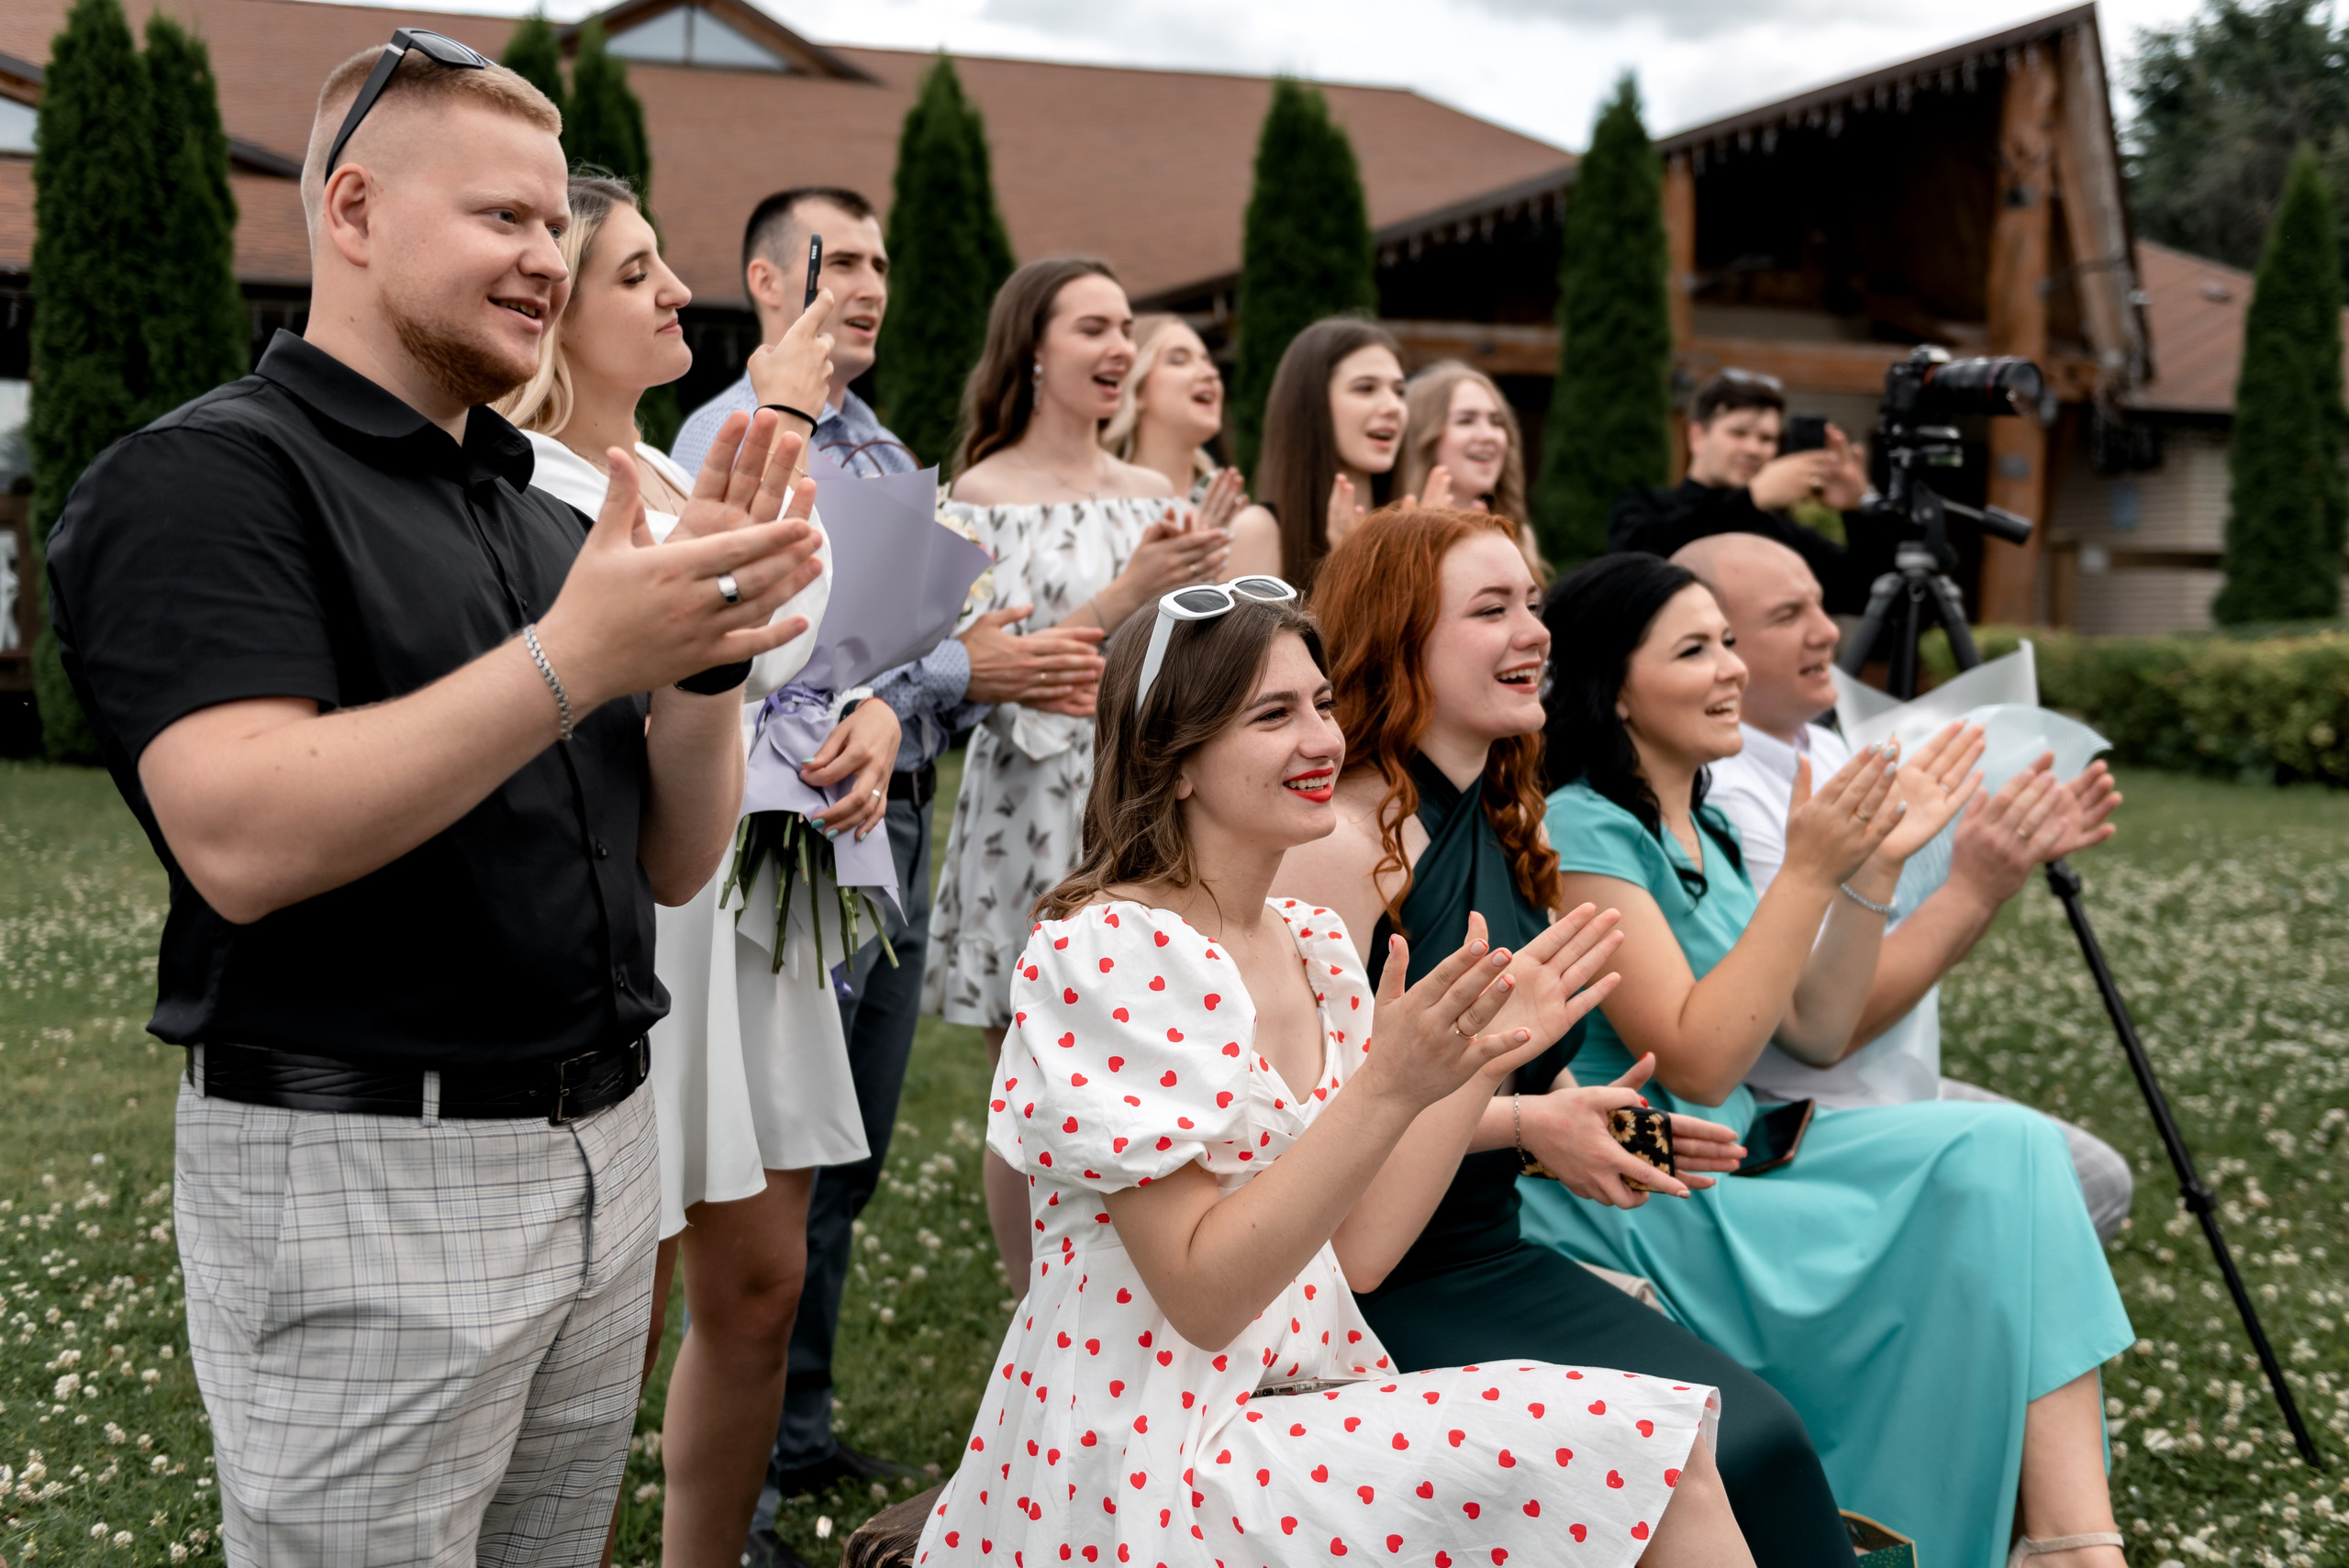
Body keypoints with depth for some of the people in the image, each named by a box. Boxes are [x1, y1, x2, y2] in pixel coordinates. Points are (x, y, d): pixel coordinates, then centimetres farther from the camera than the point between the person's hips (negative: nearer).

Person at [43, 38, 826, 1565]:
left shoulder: (551, 520, 13)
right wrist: (572, 660, -28)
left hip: (601, 1143, 7)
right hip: (358, 1166, -7)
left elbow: (675, 862, 10)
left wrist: (710, 647, -8)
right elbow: (242, 844, -23)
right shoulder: (206, 476, -9)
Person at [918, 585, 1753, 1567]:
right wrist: (1388, 1086, -26)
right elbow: (1201, 1294, -18)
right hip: (1153, 1459, -7)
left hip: (1302, 1401, 7)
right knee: (1649, 1454, -14)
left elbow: (1355, 1251, 7)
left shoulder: (1312, 944, 9)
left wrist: (1485, 1053, -1)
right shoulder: (1104, 952, -14)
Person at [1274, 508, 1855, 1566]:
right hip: (1364, 1289, -8)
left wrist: (1591, 1125, 4)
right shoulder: (1341, 842, -16)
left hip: (1488, 1259, 8)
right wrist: (1521, 1122, -18)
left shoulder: (1508, 830, 13)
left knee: (1758, 1436, -12)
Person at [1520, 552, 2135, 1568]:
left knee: (2010, 1152, -14)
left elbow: (1815, 1034, 11)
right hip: (1639, 1207, -8)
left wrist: (1876, 864, 1)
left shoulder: (1706, 829, 15)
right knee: (1993, 1169, -17)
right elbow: (1696, 1061, -19)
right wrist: (1806, 872, -20)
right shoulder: (1581, 829, -12)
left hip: (1741, 1156, 8)